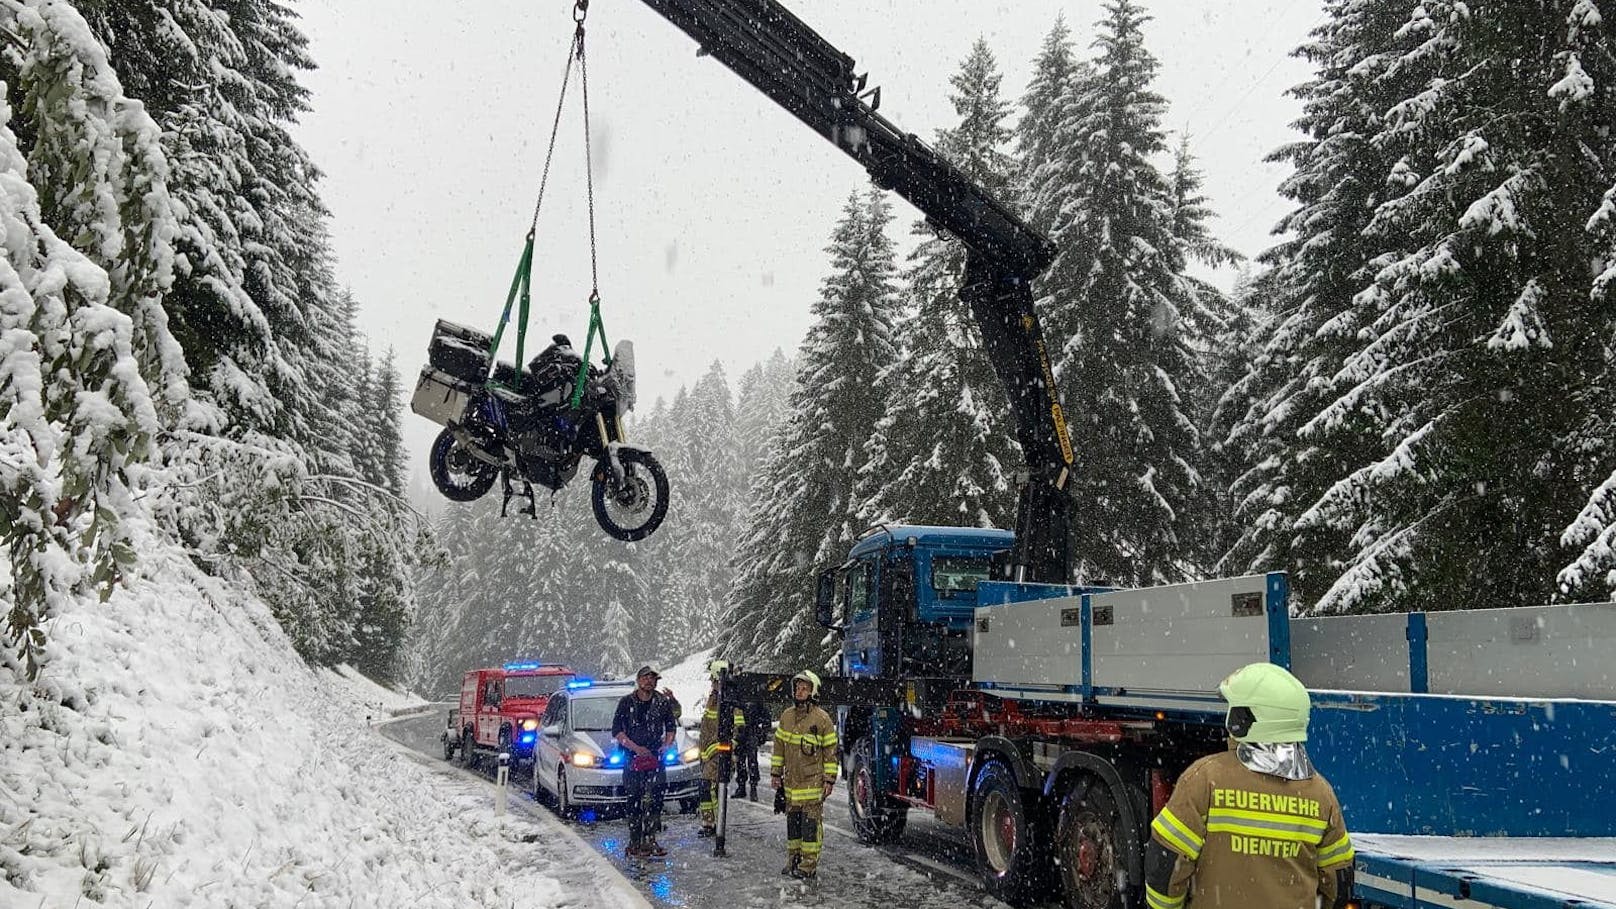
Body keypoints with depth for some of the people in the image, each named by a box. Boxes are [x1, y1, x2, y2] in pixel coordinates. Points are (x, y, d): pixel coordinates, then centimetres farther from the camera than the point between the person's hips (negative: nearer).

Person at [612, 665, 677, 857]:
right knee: (634, 800, 0)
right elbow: (616, 731, -2)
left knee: (655, 800, -4)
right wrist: (635, 747, -12)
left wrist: (667, 744, -2)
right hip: (633, 756, -2)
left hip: (656, 756, 2)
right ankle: (635, 842, 5)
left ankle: (650, 840, 2)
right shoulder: (627, 702, 1)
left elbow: (671, 726, 16)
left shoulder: (663, 702, 7)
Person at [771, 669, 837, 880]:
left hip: (813, 782, -5)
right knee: (792, 820, 12)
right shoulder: (786, 716, 9)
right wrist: (776, 773, 14)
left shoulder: (822, 718, -7)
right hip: (791, 781, 6)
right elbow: (779, 745, 16)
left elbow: (830, 751, -4)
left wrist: (829, 780, -7)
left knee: (811, 821, -5)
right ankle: (793, 859, 22)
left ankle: (809, 865, -1)